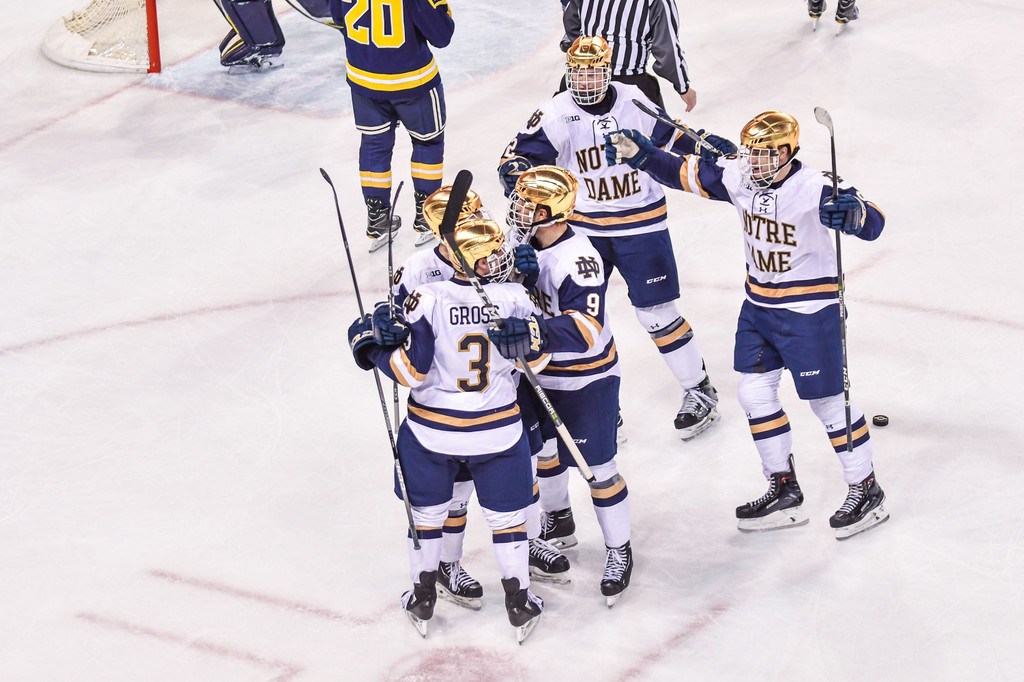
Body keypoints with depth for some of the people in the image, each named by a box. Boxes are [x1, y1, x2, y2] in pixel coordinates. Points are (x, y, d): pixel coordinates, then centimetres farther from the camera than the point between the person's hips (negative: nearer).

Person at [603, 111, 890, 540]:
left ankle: (866, 491, 14)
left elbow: (873, 223, -30)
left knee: (827, 401, -1)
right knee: (754, 392, 10)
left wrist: (851, 214, -52)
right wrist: (642, 155, -6)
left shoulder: (814, 188, -23)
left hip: (809, 311, -7)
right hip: (759, 306, 7)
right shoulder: (737, 177, -5)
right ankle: (784, 491, 22)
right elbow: (685, 173, 7)